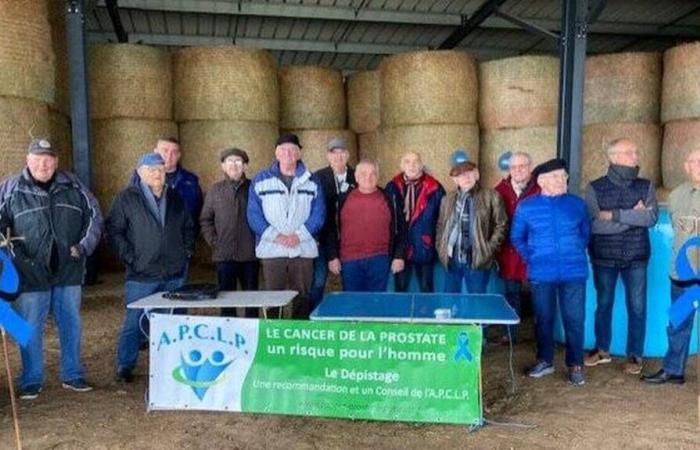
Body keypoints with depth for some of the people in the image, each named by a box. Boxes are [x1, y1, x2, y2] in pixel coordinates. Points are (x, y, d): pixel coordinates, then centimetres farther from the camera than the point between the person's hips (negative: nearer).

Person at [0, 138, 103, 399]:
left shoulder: (73, 186, 5)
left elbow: (94, 216, 9)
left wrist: (85, 246, -3)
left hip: (69, 273, 2)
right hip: (31, 275, -2)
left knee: (72, 326, 13)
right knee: (30, 330, 7)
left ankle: (73, 375, 28)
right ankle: (31, 381, 24)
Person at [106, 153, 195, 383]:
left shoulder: (176, 198, 12)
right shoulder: (127, 198, -2)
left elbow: (188, 228, 22)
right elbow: (113, 230, -3)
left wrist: (187, 251, 11)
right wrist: (129, 258, -9)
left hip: (175, 274, 4)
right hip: (142, 275, -4)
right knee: (134, 323, 1)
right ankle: (125, 367, 17)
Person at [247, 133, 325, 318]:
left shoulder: (311, 182, 9)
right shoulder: (261, 180, 7)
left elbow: (318, 214, 3)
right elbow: (254, 214, 0)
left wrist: (299, 235, -12)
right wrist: (275, 236, -12)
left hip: (303, 249, 1)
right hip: (271, 249, -1)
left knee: (301, 299, 7)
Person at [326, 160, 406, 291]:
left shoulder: (388, 200, 4)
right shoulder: (343, 199, 5)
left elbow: (400, 229, 6)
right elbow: (333, 229, 8)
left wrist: (399, 256, 1)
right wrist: (333, 257, 4)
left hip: (379, 260, -1)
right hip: (349, 261, 1)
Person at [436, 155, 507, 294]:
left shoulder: (491, 196, -3)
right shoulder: (448, 199, 10)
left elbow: (502, 224, -2)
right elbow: (441, 225, 18)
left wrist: (489, 249, -7)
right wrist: (441, 248, 7)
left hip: (477, 260, -4)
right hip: (452, 259, 4)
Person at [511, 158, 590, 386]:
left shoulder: (577, 204, 3)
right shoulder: (526, 207, 1)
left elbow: (585, 232, 17)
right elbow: (516, 237, 11)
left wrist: (576, 253, 8)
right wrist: (531, 258, 3)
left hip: (573, 272, 0)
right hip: (541, 274, 0)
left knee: (574, 319, 2)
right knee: (543, 318, 11)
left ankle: (575, 365, 17)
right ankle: (545, 361, 27)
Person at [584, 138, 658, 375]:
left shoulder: (646, 186, 1)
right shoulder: (594, 188, -5)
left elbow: (651, 218, -15)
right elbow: (595, 224, -16)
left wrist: (613, 215, -20)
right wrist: (633, 216, -14)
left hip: (636, 257, 1)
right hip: (603, 258, -1)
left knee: (637, 307, 7)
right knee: (603, 304, 12)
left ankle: (635, 354, 22)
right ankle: (602, 349, 28)